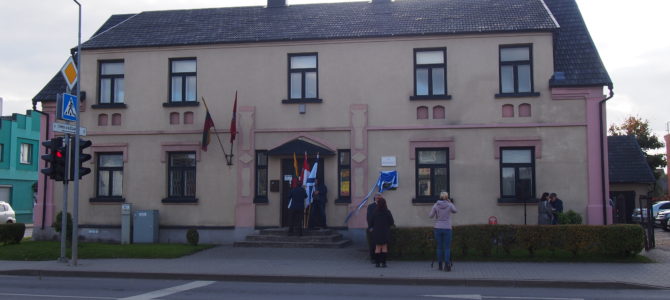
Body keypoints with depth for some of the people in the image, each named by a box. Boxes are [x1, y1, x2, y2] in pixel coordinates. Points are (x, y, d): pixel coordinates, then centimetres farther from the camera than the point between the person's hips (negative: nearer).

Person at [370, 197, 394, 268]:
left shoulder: (375, 212, -6)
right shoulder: (387, 212, -10)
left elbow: (372, 222, 0)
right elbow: (391, 222, -6)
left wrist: (373, 227, 22)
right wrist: (393, 224, 18)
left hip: (377, 232, 1)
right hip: (385, 232, -1)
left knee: (378, 247, 8)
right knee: (384, 247, 6)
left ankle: (377, 262, 6)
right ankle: (383, 263, 2)